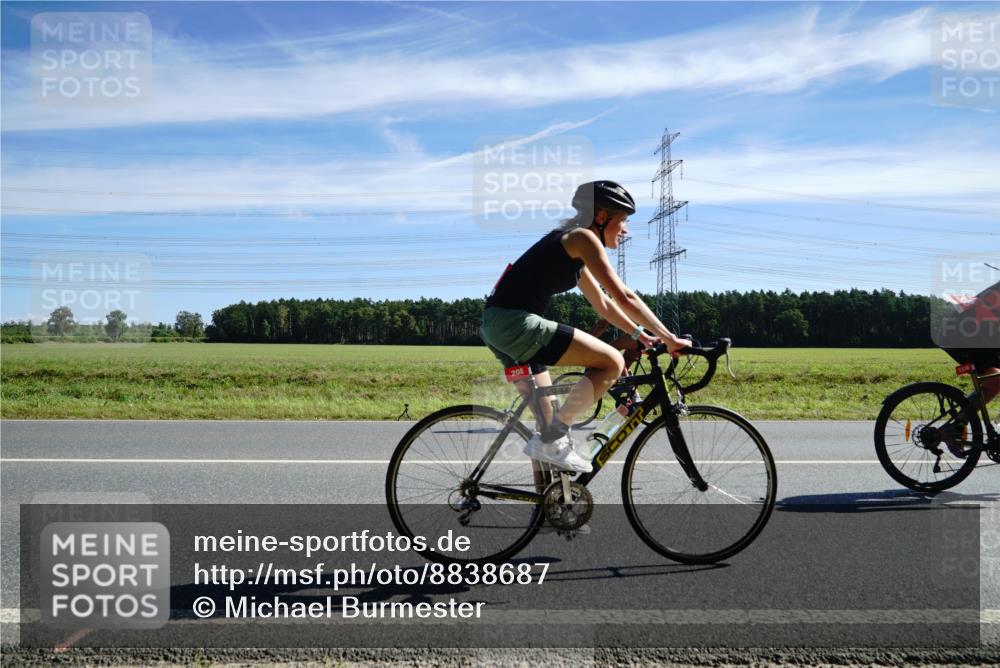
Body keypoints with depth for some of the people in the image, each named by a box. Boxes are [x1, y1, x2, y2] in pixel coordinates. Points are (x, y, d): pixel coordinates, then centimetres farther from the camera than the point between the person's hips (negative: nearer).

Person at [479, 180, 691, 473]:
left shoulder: (574, 251, 24)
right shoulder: (583, 238, -6)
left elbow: (603, 304, 32)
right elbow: (624, 298, -10)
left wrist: (641, 335, 31)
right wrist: (669, 338, -5)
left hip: (496, 325, 11)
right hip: (515, 321, -11)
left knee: (546, 417, 22)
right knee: (612, 362, -9)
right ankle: (554, 440, -6)